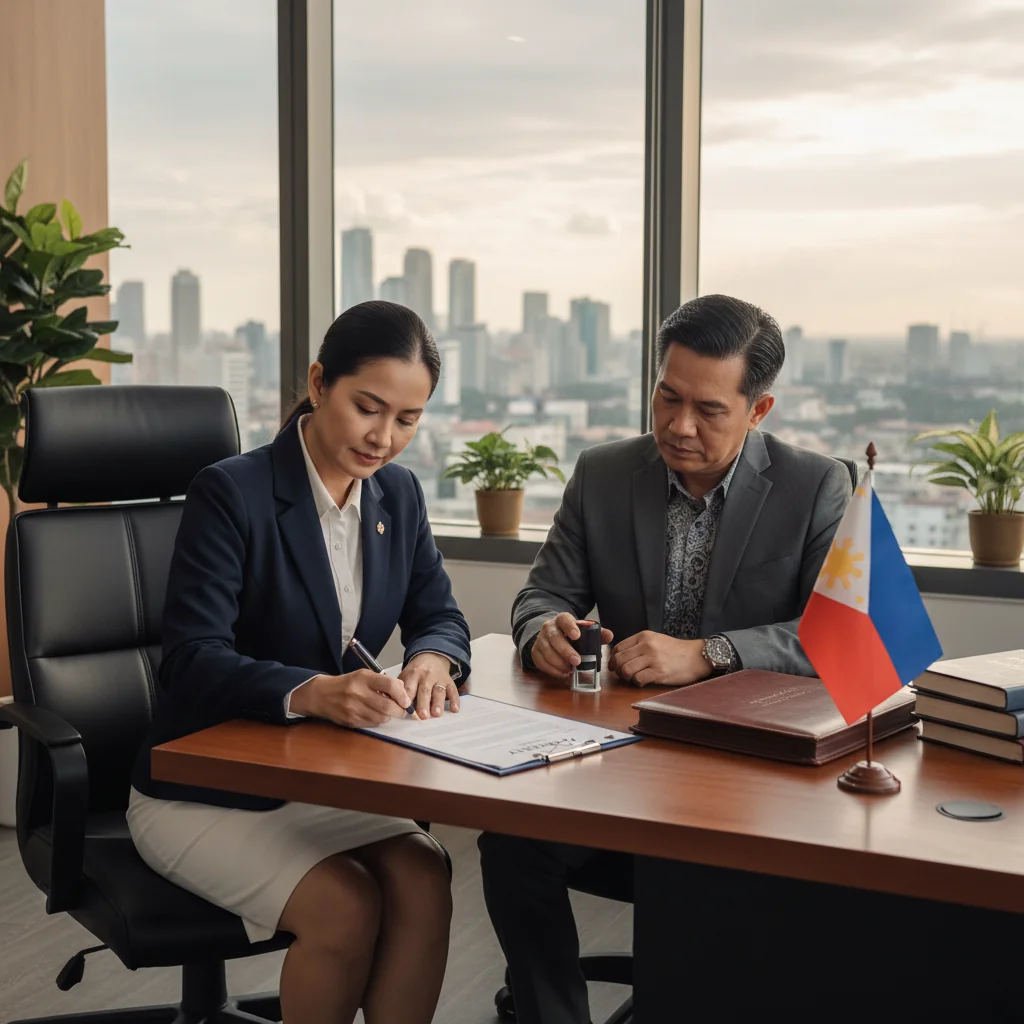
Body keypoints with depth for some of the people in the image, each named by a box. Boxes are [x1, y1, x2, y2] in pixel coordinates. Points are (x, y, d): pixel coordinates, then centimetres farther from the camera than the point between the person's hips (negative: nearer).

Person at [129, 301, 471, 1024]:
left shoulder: (397, 493, 4)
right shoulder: (231, 493, -17)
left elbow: (439, 614, 9)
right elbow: (193, 660, -24)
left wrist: (433, 659, -17)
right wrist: (310, 692, -42)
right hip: (202, 790, -5)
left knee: (424, 881, -23)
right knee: (345, 907, -27)